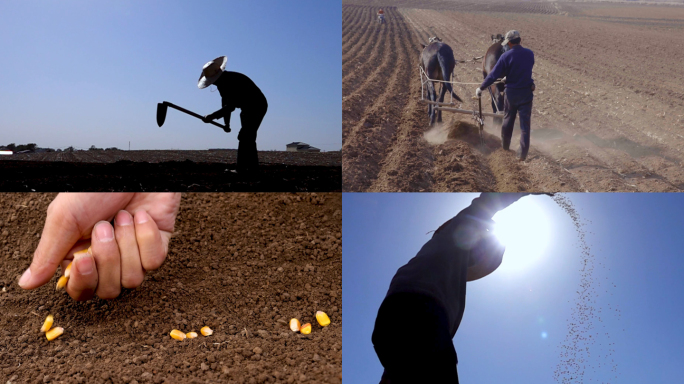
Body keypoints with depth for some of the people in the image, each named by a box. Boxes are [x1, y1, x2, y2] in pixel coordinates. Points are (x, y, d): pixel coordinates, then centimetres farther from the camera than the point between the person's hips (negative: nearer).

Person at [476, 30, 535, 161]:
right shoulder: (530, 54, -1)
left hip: (511, 92, -1)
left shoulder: (506, 56, -14)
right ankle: (522, 154, 1)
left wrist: (480, 88, -2)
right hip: (527, 92, 1)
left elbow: (493, 75, -13)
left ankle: (505, 146, 34)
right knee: (525, 123, 3)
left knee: (508, 120, 18)